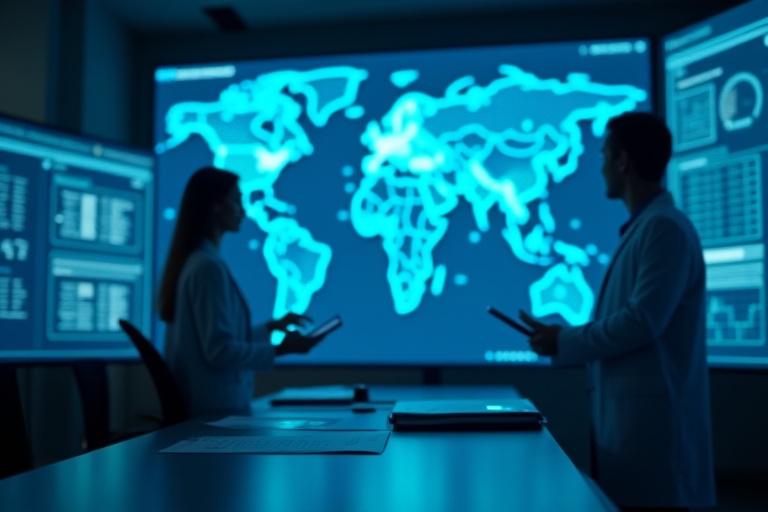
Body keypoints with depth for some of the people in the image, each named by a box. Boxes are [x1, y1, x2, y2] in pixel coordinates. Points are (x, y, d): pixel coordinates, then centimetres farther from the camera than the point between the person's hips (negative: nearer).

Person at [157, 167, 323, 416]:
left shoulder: (191, 261, 10)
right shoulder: (209, 266, -19)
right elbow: (220, 352, -21)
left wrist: (272, 326, 20)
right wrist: (280, 349, -15)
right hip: (217, 406, -9)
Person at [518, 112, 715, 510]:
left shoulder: (665, 227, -15)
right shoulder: (642, 227, 15)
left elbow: (643, 322, -22)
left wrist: (565, 343, -11)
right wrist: (564, 337, 8)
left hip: (651, 413, -9)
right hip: (627, 409, 9)